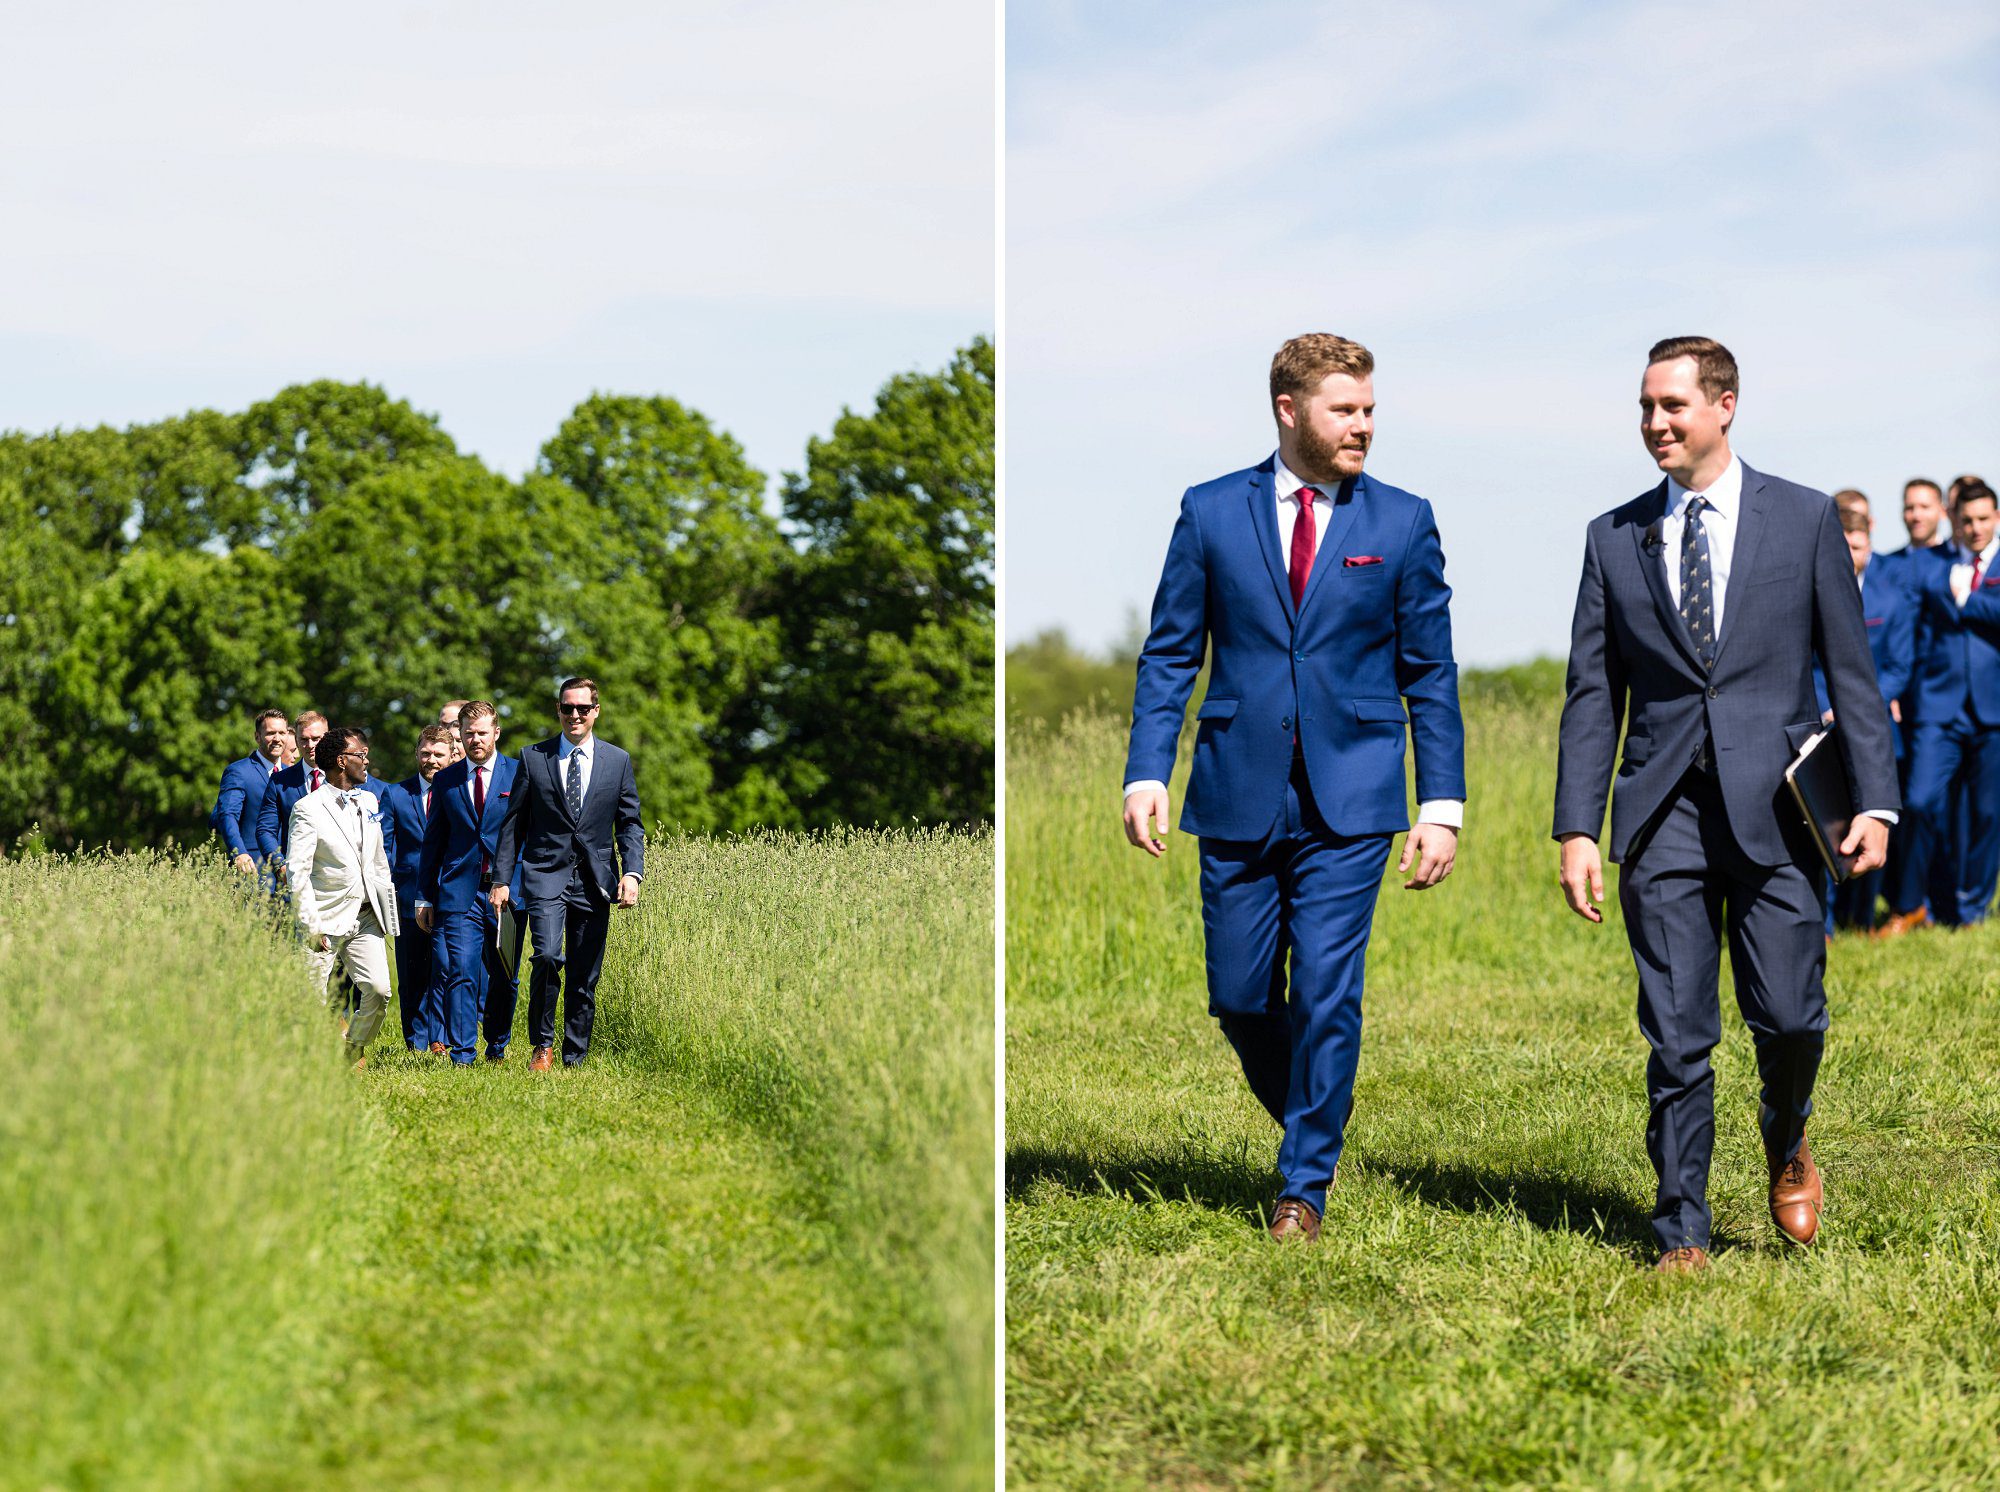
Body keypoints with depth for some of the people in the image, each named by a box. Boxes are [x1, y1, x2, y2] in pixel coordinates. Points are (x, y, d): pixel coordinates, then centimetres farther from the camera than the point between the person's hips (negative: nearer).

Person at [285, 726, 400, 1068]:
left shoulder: (368, 802, 14)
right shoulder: (308, 809, -8)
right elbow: (297, 873, -12)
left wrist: (388, 909, 15)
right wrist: (312, 925, -16)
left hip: (366, 916, 5)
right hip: (328, 917, -5)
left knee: (379, 990, -7)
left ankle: (355, 1048, 16)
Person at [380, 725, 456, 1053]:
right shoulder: (395, 794, 8)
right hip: (409, 899, 1)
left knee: (445, 969, -10)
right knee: (411, 977, 5)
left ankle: (439, 1040, -4)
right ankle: (415, 1042, 14)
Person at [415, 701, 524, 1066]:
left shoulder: (520, 774, 3)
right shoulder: (446, 780, 9)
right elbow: (433, 842, 12)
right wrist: (424, 897, 9)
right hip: (460, 892, 0)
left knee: (504, 978, 9)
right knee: (461, 974, -9)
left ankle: (497, 1047, 28)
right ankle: (462, 1055, -9)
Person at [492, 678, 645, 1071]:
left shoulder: (618, 761, 8)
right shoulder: (533, 758, 5)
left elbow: (630, 824, 9)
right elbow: (513, 823, 7)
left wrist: (632, 872, -6)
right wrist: (501, 879, 1)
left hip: (595, 879, 2)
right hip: (545, 874, -2)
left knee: (585, 976, 3)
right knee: (548, 955, -21)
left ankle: (575, 1060, 12)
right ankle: (543, 1044, -4)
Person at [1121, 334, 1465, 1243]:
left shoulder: (1402, 522, 4)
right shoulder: (1212, 513, 5)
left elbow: (1431, 674, 5)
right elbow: (1170, 654, 6)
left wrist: (1442, 805, -1)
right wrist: (1147, 772, -5)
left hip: (1349, 804, -1)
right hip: (1239, 795, 1)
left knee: (1326, 995, -6)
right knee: (1239, 998, 5)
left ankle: (1305, 1186, 7)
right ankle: (1310, 1123, 32)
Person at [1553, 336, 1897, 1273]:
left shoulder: (1805, 520, 5)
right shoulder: (1615, 538, 10)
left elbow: (1851, 671, 4)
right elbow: (1591, 695, 9)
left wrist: (1874, 802, -5)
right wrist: (1577, 828, 1)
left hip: (1774, 809, -1)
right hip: (1663, 816, 1)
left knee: (1788, 1018, -4)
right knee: (1677, 1039, 0)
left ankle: (1786, 1142, 28)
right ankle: (1682, 1234, 8)